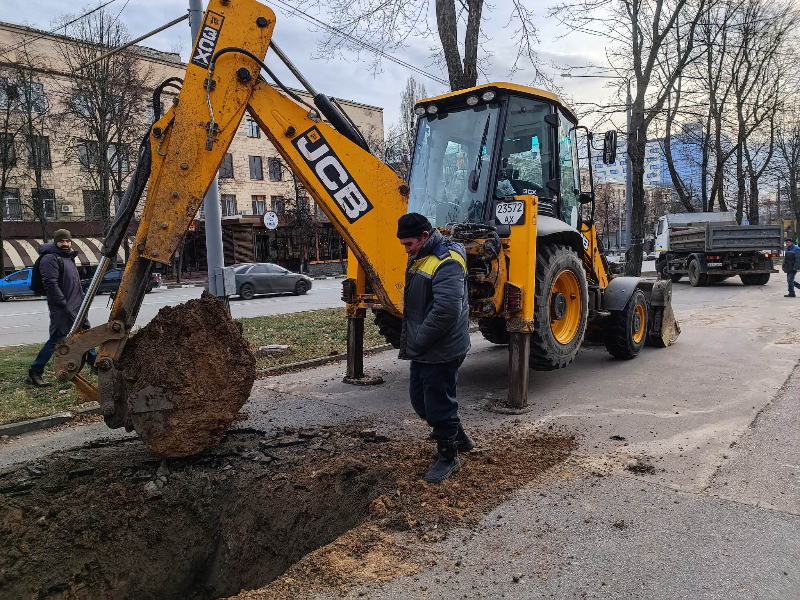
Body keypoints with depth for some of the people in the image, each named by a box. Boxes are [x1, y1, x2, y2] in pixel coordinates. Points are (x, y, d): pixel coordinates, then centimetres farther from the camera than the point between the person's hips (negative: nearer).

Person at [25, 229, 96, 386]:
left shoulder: (69, 258, 17)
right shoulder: (50, 259, -12)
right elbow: (51, 284, -21)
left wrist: (82, 301, 19)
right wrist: (64, 305, -23)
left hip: (77, 307, 9)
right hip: (61, 309, -9)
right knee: (56, 340, -8)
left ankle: (94, 361, 34)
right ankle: (33, 374, 0)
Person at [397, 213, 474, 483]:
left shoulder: (447, 262, -21)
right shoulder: (419, 258, 12)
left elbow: (447, 309, -31)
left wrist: (419, 341, -21)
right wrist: (410, 340, 14)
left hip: (442, 351, -10)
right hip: (422, 350, 10)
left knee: (439, 404, 2)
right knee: (420, 399, 20)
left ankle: (448, 456, 23)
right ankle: (459, 438, 38)